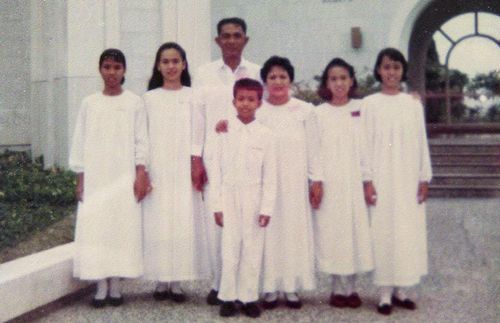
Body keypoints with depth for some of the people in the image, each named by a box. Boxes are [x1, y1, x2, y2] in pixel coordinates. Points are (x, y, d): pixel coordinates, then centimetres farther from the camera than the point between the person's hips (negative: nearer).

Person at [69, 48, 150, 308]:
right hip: (94, 177, 2)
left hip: (124, 177, -1)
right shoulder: (89, 103, 6)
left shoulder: (134, 102, 2)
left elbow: (141, 142, 0)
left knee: (122, 227, -1)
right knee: (94, 228, -1)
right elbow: (79, 142, 7)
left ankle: (115, 284, 9)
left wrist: (141, 174, -8)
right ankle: (101, 286, 7)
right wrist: (80, 177, 2)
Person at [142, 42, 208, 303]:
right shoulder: (149, 98, 8)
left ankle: (176, 281, 9)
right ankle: (161, 280, 11)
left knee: (184, 223, -2)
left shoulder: (193, 97, 6)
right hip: (157, 171, 1)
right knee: (157, 224, -1)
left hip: (184, 171, 0)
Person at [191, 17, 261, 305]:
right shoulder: (204, 74, 7)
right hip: (213, 158, 1)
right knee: (215, 220, 1)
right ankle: (219, 282, 14)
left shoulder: (257, 73, 6)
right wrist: (196, 159, 1)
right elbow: (198, 118, 5)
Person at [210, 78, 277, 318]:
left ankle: (249, 297, 16)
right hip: (230, 200, 0)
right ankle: (228, 297, 14)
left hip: (254, 201, 0)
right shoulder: (225, 132, 2)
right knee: (229, 250, 3)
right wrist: (217, 205, -2)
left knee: (252, 251, 5)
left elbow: (270, 175, 0)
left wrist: (267, 208, -5)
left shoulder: (265, 135, 0)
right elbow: (217, 170, 2)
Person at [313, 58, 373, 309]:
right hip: (329, 183, -1)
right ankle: (339, 288, 12)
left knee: (356, 230, 4)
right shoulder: (318, 113, 2)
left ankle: (351, 287, 15)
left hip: (355, 182, 1)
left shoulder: (362, 109, 6)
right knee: (332, 232, 1)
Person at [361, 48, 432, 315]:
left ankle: (401, 290, 15)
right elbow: (366, 144, -3)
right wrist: (367, 180, -9)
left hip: (409, 178, 3)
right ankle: (385, 294, 6)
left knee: (410, 231, 4)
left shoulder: (413, 104, 8)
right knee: (383, 233, -2)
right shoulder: (370, 104, 0)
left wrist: (424, 178, 4)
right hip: (382, 178, -3)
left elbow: (422, 143, 8)